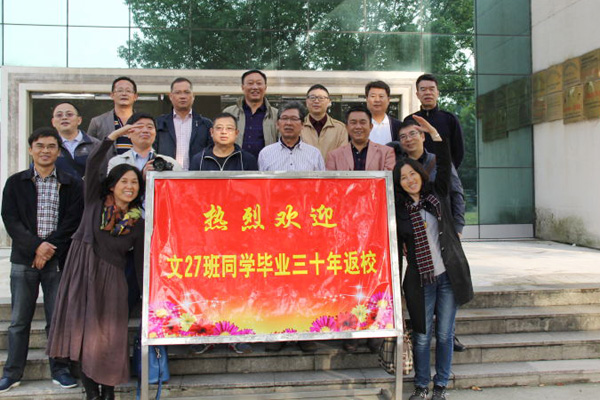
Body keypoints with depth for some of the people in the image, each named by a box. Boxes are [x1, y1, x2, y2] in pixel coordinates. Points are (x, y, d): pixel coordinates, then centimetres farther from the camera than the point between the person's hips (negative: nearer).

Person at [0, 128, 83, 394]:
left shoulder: (72, 185, 5)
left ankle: (60, 370, 16)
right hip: (23, 259, 1)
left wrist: (49, 249, -12)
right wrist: (36, 245, -14)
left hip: (58, 260, -1)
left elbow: (72, 222, -3)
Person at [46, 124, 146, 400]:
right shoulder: (95, 202, 2)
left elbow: (141, 264, 3)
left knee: (108, 337, 0)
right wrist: (114, 136, -16)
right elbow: (93, 165, -8)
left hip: (109, 279, -1)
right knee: (82, 332, 2)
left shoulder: (137, 224, 1)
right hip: (80, 272, 1)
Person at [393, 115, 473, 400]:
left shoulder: (437, 195, 5)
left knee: (445, 334, 8)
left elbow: (445, 164, -5)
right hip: (420, 280, -1)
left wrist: (433, 131, -9)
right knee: (422, 336, 5)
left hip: (449, 276, 1)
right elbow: (397, 248, 2)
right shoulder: (399, 210, 0)